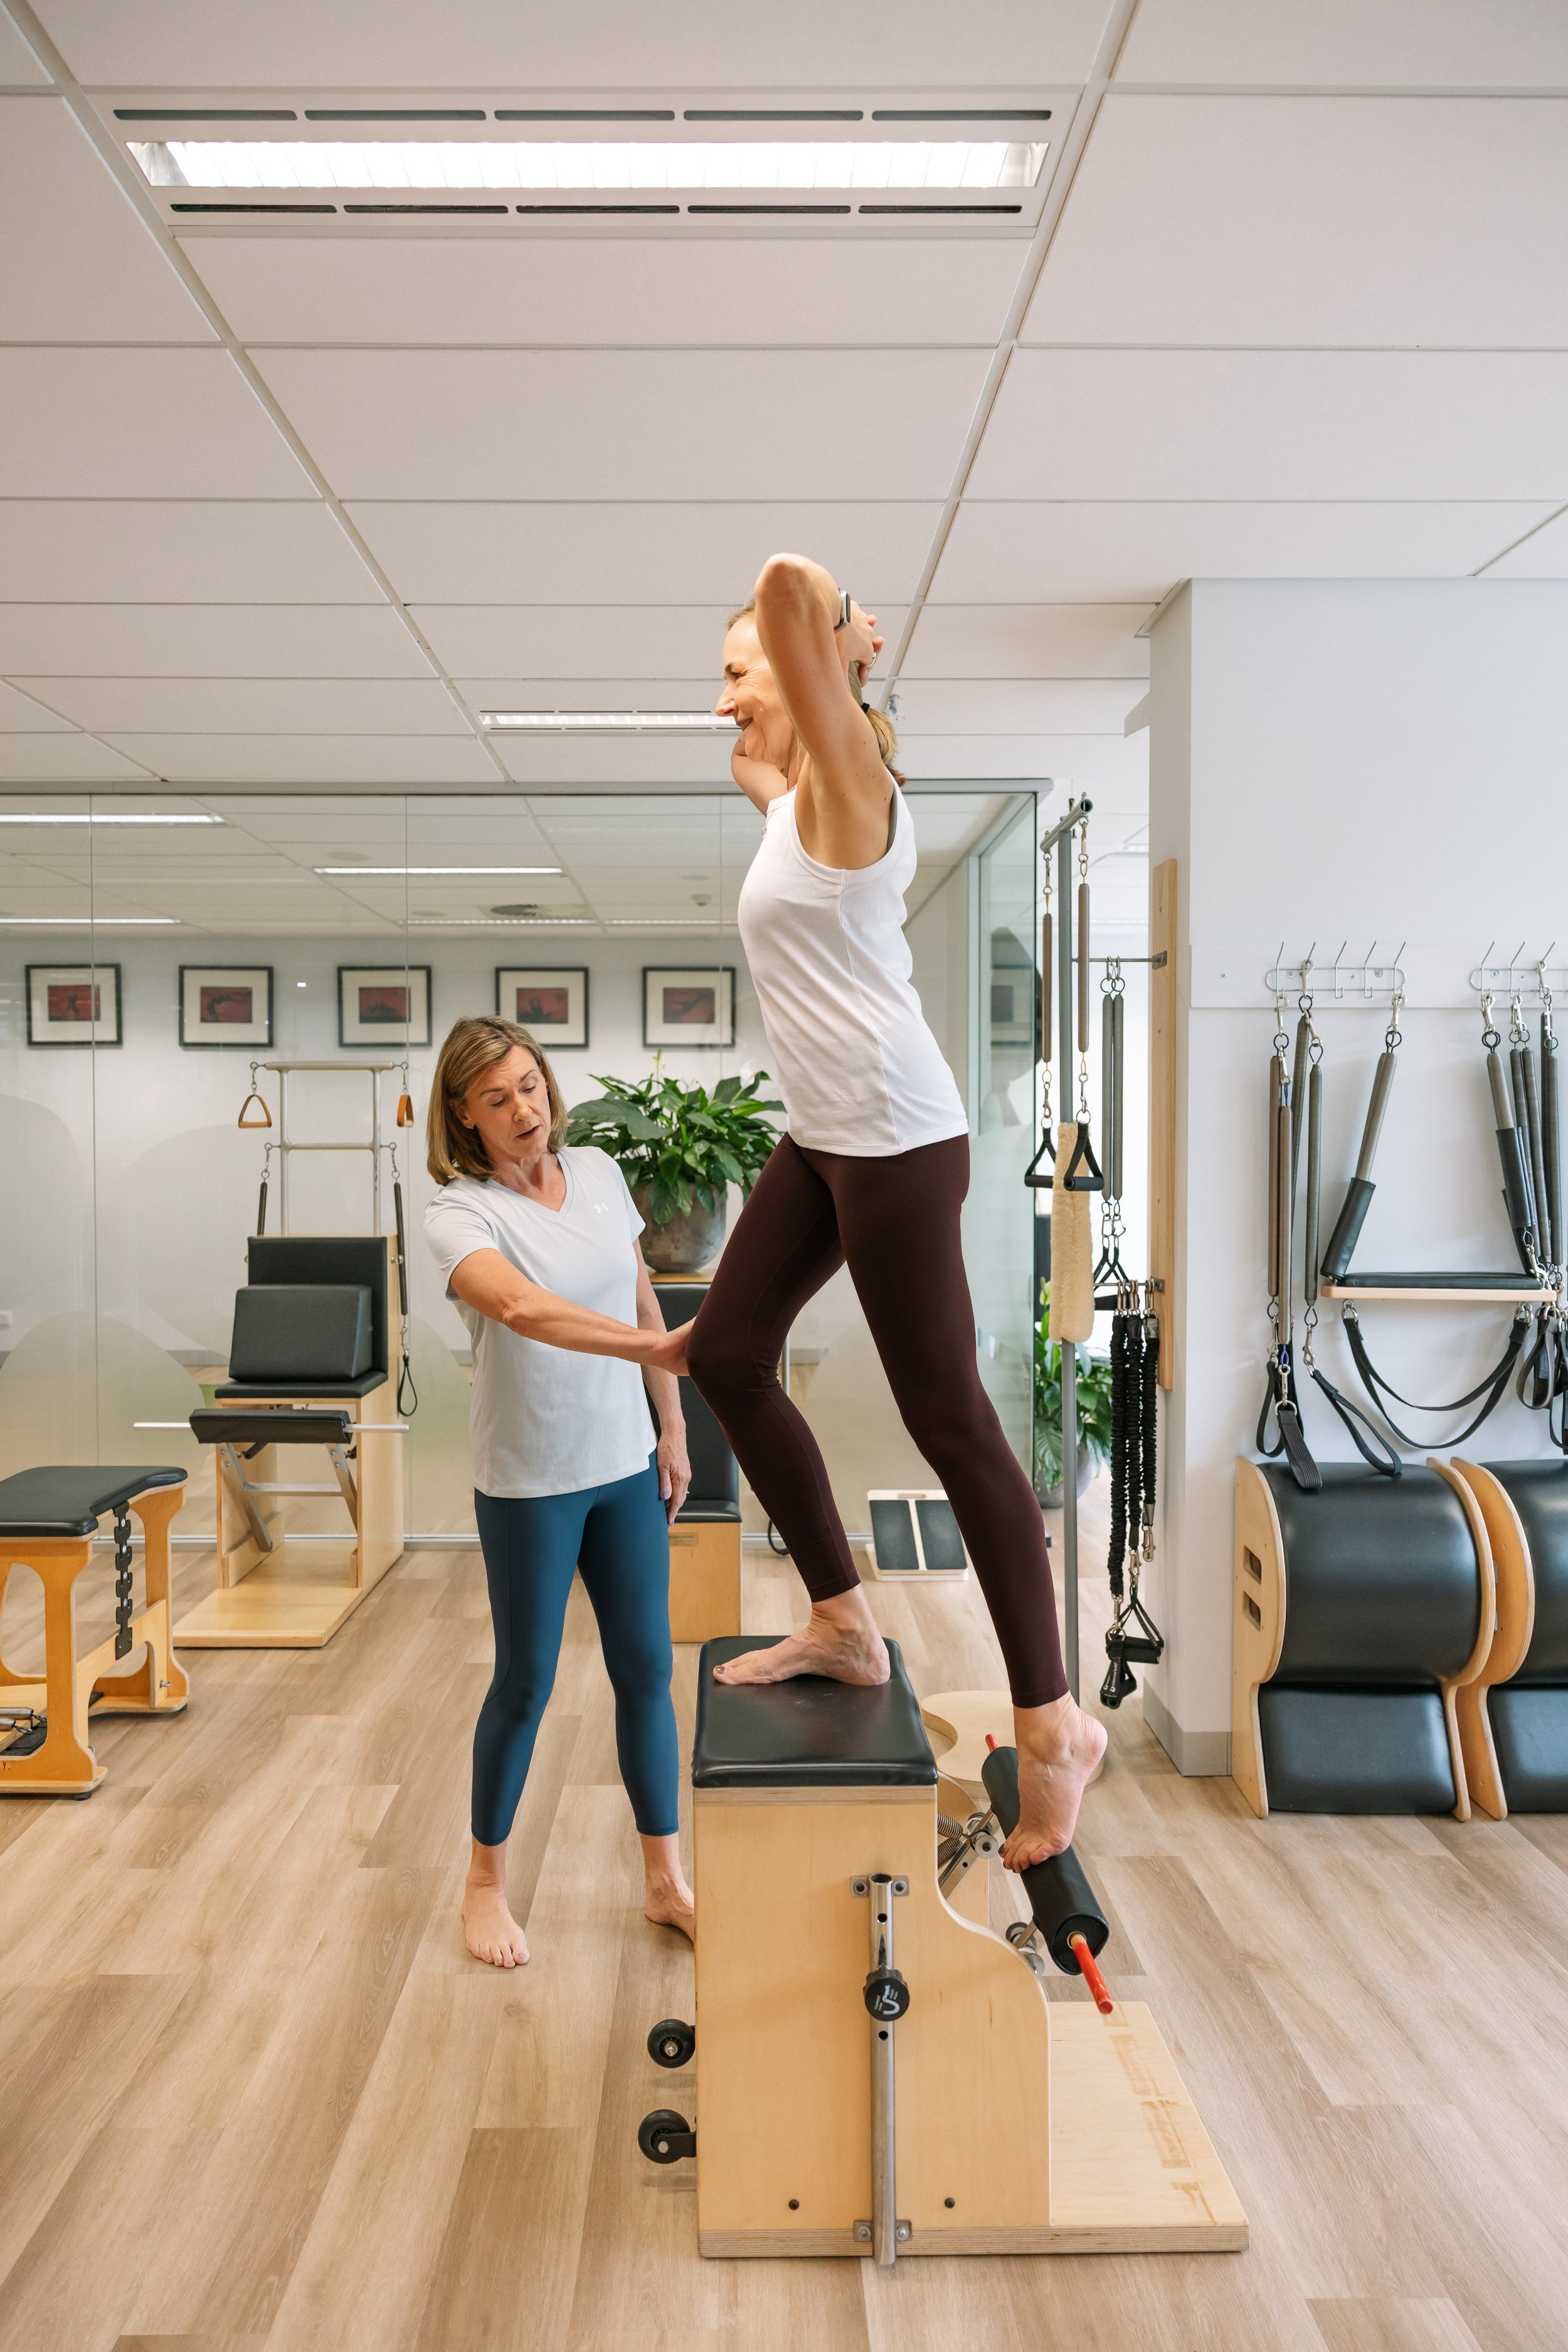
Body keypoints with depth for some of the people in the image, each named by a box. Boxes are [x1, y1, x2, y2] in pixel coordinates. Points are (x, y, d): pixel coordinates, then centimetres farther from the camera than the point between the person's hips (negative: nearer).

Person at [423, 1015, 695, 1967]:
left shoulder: (599, 1172, 0)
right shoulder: (461, 1212, -17)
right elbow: (522, 1308, -37)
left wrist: (673, 1426, 9)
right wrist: (656, 1346, -47)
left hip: (625, 1465, 5)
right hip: (528, 1483, -4)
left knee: (646, 1669, 12)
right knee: (525, 1684, 10)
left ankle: (666, 1879, 30)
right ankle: (488, 1881, 34)